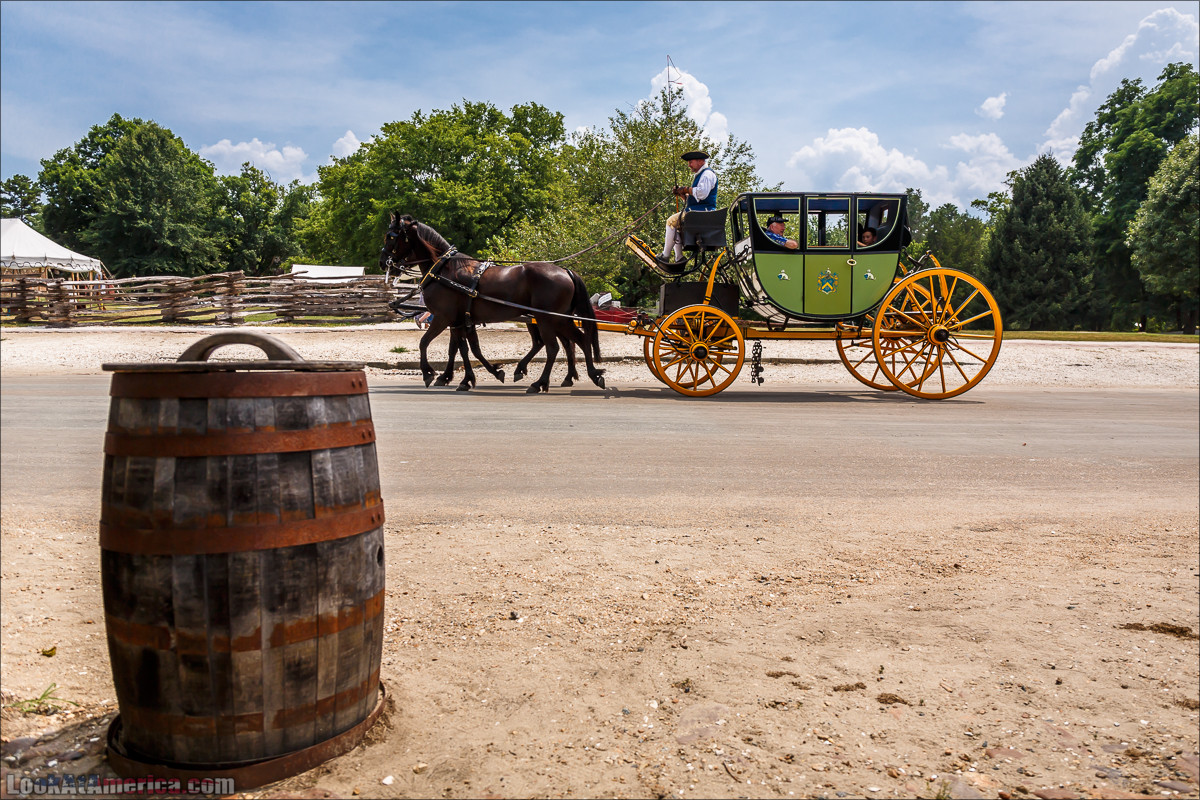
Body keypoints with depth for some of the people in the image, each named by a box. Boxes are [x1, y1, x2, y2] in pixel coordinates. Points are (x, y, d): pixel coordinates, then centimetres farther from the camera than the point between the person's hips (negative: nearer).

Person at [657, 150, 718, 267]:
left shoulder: (707, 173, -7)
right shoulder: (700, 175, 27)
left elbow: (702, 193, -24)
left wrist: (686, 189, -12)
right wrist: (682, 194, 12)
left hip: (701, 212, -11)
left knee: (672, 221, -16)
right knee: (675, 223, 16)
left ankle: (665, 256, -15)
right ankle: (679, 258, 4)